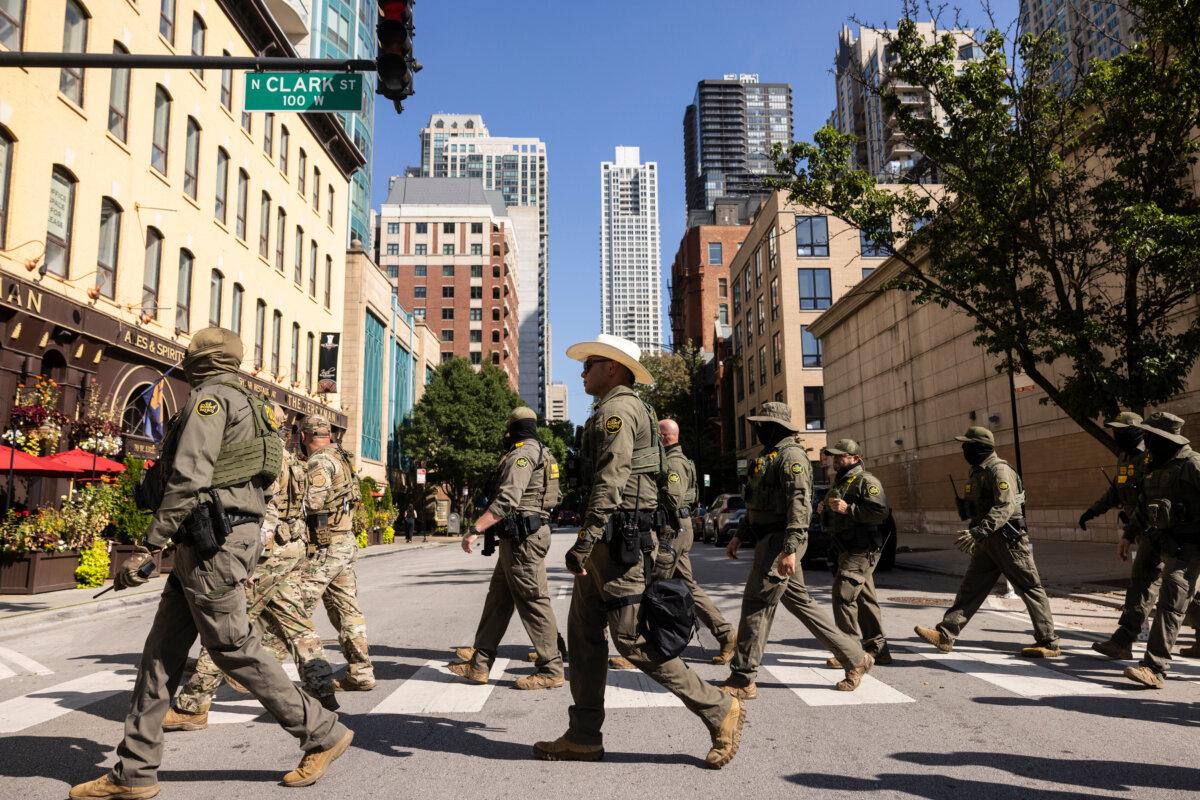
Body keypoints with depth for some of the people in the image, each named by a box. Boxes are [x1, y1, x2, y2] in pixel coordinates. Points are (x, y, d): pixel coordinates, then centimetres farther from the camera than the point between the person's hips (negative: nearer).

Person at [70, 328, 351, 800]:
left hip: (211, 542, -10)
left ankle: (322, 734, 6)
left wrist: (147, 547, -19)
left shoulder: (210, 398, -10)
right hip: (209, 543, 10)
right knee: (161, 652, 12)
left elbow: (188, 479, -20)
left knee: (234, 648, -3)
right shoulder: (243, 403, 20)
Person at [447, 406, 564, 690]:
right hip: (525, 534, 11)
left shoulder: (522, 454, -13)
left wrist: (475, 529, -26)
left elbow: (507, 501, -25)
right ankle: (479, 664, 17)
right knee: (498, 597, 12)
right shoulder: (542, 453, 18)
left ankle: (551, 670, 1)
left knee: (533, 601, -6)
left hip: (522, 536, -10)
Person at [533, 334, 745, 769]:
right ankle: (584, 736, 18)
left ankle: (721, 711, 4)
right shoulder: (624, 409, 21)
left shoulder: (617, 408, -11)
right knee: (584, 633, 11)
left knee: (633, 639, -7)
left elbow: (610, 482, -23)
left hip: (618, 537, -11)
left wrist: (584, 541, -27)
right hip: (609, 541, 11)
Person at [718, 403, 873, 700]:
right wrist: (740, 535, 20)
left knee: (756, 605, -6)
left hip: (780, 541, -10)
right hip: (767, 539, 10)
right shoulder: (769, 456, 19)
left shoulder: (791, 455, -12)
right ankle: (855, 657, 24)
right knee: (800, 601, 15)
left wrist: (790, 549, -27)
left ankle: (742, 680, 2)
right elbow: (756, 504, 25)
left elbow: (799, 503, -21)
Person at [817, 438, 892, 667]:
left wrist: (848, 509, -25)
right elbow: (832, 521, 30)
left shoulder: (866, 481, -10)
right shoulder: (839, 483, 20)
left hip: (862, 551, -10)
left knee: (843, 595, -13)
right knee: (865, 598, 13)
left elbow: (881, 512, -23)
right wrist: (824, 510, 8)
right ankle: (877, 648, 22)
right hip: (847, 551, 10)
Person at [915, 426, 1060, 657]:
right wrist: (975, 537, 25)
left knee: (1030, 588, 2)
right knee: (970, 588, 5)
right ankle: (945, 635, 3)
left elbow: (1005, 508, -26)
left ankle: (1049, 643, 12)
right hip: (988, 543, 10)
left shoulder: (999, 470, -16)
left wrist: (977, 533, -32)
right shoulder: (977, 472, 14)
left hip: (1009, 540, -10)